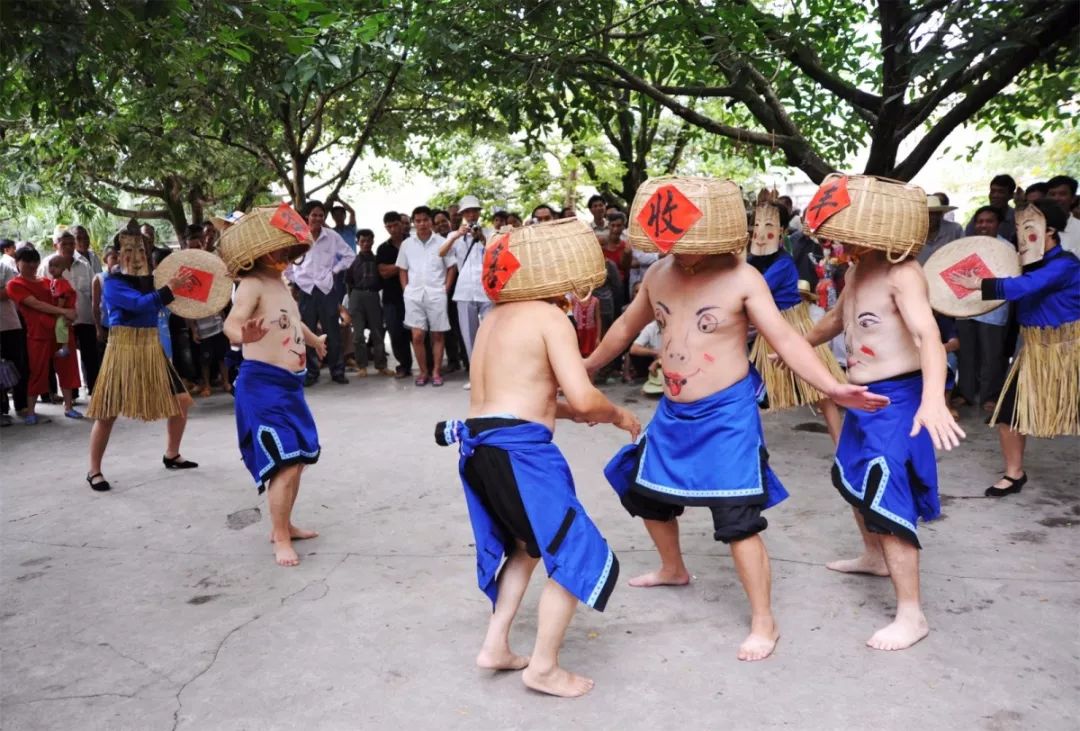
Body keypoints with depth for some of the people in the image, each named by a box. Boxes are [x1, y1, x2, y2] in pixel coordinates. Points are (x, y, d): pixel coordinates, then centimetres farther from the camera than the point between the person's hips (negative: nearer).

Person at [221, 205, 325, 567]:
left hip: (289, 384, 10)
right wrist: (241, 335, -58)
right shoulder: (252, 284, -15)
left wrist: (314, 340, 52)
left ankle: (283, 525, 31)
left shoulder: (280, 282, 13)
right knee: (285, 463, -12)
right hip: (262, 384, -10)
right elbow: (231, 322, -34)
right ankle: (280, 539, 0)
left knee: (298, 459, 17)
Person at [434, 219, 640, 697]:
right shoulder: (549, 317, -6)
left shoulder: (496, 318, 19)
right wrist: (617, 415, 5)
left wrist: (562, 412, 19)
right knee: (575, 552, 4)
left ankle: (495, 645, 27)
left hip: (479, 445, 9)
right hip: (516, 449, -9)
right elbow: (582, 397, -14)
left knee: (528, 543, 27)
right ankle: (544, 668, 12)